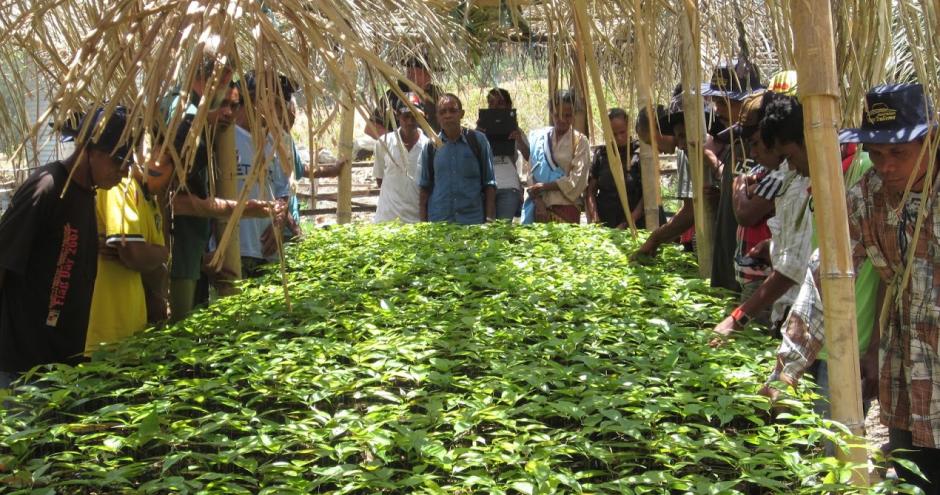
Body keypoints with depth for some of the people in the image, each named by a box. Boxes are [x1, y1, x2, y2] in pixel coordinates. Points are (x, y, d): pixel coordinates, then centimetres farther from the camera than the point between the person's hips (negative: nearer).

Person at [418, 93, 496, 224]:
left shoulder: (478, 140, 1)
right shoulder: (431, 146, 5)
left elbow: (489, 183, 4)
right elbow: (425, 186, 11)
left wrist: (489, 218, -2)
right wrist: (423, 222, 6)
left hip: (473, 219, -1)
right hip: (438, 221, 1)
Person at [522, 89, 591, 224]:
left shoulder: (580, 141, 1)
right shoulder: (539, 137, 8)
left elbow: (577, 180, -6)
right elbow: (532, 173, 4)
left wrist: (544, 186, -9)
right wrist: (539, 202, -8)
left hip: (567, 209, -2)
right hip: (541, 207, 2)